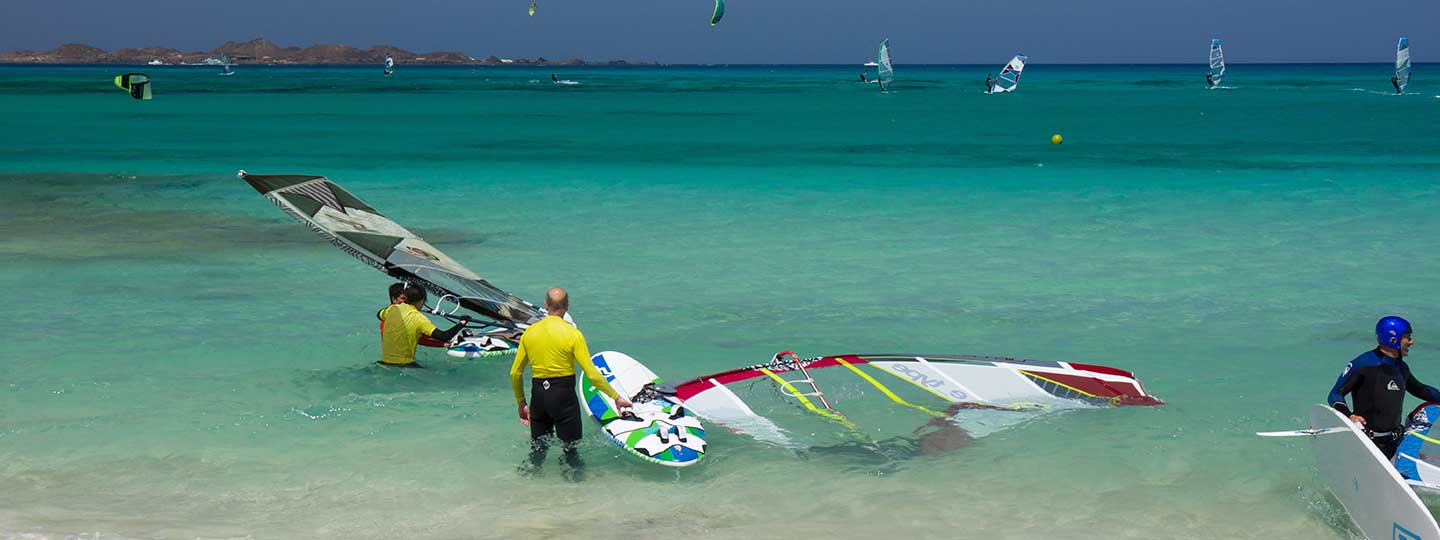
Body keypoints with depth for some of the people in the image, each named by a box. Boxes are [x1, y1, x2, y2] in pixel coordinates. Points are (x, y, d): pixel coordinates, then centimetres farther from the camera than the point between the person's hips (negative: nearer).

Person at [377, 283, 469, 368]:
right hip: (404, 365, -6)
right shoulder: (418, 318, -13)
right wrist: (462, 323, -4)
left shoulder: (391, 309, 2)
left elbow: (379, 315, 29)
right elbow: (444, 337, -17)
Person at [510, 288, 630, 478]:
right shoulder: (572, 334, -10)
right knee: (571, 448, 6)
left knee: (537, 449, 17)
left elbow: (515, 373, 8)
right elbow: (591, 374, -13)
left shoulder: (529, 333, 3)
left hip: (538, 394, 4)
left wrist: (521, 404, 20)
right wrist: (616, 397, -4)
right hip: (564, 394, -4)